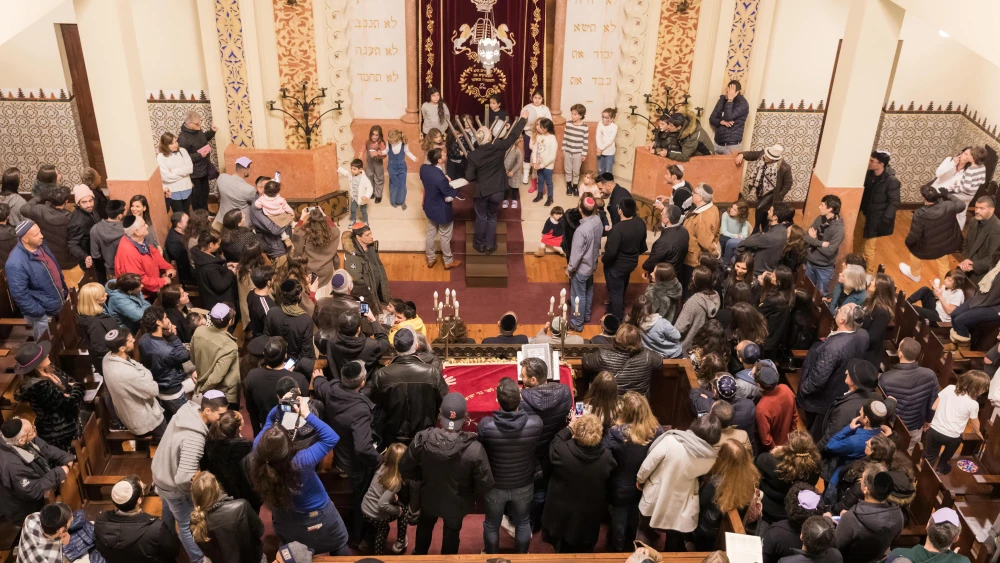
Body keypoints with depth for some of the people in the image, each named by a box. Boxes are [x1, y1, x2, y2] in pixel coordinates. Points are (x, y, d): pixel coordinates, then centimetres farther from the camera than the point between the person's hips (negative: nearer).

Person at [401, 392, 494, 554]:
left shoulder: (422, 439, -29)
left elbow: (405, 469, -14)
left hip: (429, 498, 2)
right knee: (452, 532, 29)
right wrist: (468, 488, -2)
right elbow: (485, 485, -24)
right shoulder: (474, 448, -35)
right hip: (456, 503, -2)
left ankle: (419, 554, 60)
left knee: (425, 526, 34)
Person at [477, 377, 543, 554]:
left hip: (495, 486, -1)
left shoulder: (485, 425, -31)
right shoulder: (536, 423, -28)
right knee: (523, 523, 28)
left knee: (492, 524, 26)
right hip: (524, 485, 1)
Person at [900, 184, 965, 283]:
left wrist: (907, 242, -1)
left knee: (915, 252, 31)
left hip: (927, 247, -4)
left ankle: (914, 274, 56)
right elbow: (961, 206, 1)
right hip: (945, 244, 4)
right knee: (943, 262, 33)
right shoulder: (947, 206, -24)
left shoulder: (920, 214, -35)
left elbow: (914, 235, -24)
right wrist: (947, 195, 11)